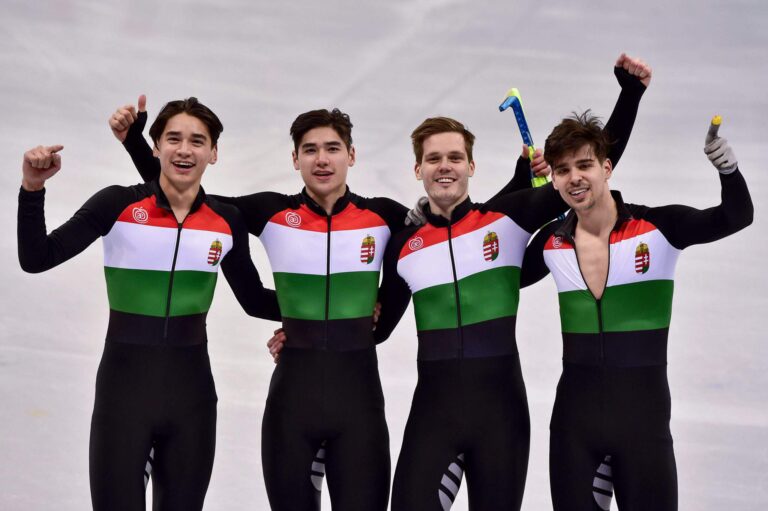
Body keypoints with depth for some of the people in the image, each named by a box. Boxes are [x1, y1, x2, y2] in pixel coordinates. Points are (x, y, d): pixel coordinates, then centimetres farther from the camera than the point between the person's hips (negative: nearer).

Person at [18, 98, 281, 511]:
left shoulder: (227, 221, 1)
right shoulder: (117, 205, -7)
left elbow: (254, 301, 13)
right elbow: (36, 260, -9)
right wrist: (32, 190, -22)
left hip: (192, 387, 3)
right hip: (123, 384, -2)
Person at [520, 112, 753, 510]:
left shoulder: (660, 227, -7)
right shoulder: (551, 243, 3)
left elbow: (737, 217, -15)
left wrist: (728, 168, -35)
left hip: (643, 410, -3)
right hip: (574, 413, 3)